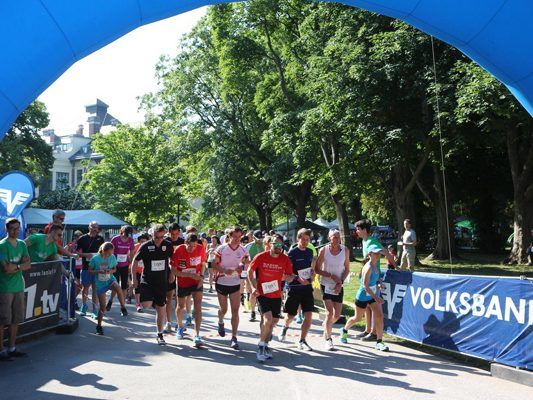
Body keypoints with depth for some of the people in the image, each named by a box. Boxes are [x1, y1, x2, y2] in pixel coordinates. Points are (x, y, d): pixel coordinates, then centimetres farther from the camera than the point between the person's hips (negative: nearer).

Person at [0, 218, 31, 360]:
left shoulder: (22, 244, 11)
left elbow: (28, 264, 2)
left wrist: (15, 267, -12)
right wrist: (20, 265, -6)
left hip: (19, 287, 6)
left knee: (16, 319, 11)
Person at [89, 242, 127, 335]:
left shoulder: (112, 257, -6)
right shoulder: (95, 259, -12)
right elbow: (90, 271, -3)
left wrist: (110, 271, -16)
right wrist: (99, 271, -21)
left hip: (110, 280, 1)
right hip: (100, 284, -1)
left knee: (118, 288, -36)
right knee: (103, 307, 2)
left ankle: (123, 308, -20)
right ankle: (99, 326, 22)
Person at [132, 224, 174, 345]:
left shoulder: (168, 245, -3)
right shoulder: (145, 246, -9)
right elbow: (135, 261, 0)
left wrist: (172, 274, 7)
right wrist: (134, 278, -2)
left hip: (162, 281, 2)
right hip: (147, 280, -2)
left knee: (161, 308, 9)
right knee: (146, 305, -23)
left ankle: (160, 334, 22)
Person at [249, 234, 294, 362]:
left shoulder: (285, 259, -5)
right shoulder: (261, 257, -11)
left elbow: (290, 277, 4)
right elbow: (250, 271, -1)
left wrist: (288, 277, -20)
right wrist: (253, 287, -10)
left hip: (276, 295, 4)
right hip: (262, 293, -4)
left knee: (274, 321, 14)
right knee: (268, 319, -18)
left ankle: (265, 344, 36)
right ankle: (261, 345, 4)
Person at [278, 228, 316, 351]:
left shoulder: (310, 252, 8)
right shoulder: (292, 252, -9)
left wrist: (313, 273, 3)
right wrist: (299, 279, -24)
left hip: (307, 287, 4)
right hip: (294, 287, -4)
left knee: (308, 315, -5)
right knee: (291, 315, 8)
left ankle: (302, 341, 7)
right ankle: (285, 327, 43)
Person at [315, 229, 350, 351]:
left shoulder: (345, 250, -4)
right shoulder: (324, 250, -10)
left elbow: (347, 269, 5)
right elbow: (317, 269, -5)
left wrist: (341, 282, -9)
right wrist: (331, 276, -16)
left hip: (338, 286, 3)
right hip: (326, 285, -3)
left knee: (337, 315, 8)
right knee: (329, 312, -12)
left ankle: (326, 328, 40)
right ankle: (328, 340, 0)